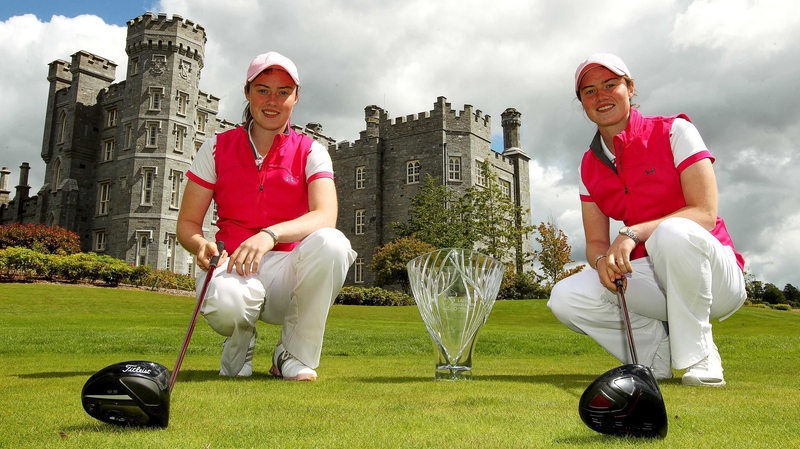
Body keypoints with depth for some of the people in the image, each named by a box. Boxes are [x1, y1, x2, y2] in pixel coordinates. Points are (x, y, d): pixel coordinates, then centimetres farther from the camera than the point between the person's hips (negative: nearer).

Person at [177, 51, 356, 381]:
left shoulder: (310, 152, 3)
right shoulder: (217, 148, 6)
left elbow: (326, 217, -16)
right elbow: (187, 223, 5)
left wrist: (271, 234, -34)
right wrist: (202, 246, -19)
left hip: (288, 269, 1)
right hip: (233, 266, 0)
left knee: (331, 242, -34)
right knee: (223, 302, -38)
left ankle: (294, 355, -12)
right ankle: (239, 343, 4)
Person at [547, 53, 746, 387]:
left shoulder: (674, 131, -6)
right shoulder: (589, 165, 7)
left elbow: (705, 213, -15)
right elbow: (595, 242, 5)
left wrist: (633, 234, -28)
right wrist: (604, 259, -20)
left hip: (713, 277, -4)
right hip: (650, 278, 4)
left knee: (672, 232, -38)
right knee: (565, 298, -20)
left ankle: (698, 354, -16)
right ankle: (661, 347, -1)